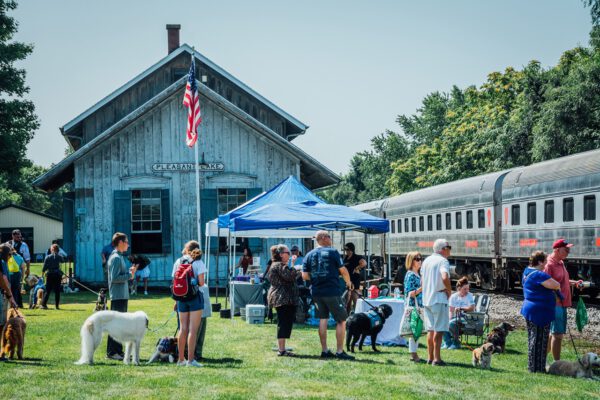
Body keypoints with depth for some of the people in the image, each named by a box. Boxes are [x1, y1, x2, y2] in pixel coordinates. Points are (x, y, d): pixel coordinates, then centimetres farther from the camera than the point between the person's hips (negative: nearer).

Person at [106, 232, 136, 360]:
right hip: (118, 296, -10)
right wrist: (129, 274, -14)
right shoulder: (116, 258, -15)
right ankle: (112, 352, -3)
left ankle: (118, 351, 20)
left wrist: (129, 272, 7)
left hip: (122, 295, 10)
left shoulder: (119, 257, 16)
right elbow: (114, 278, -22)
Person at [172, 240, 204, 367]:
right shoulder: (198, 263, -4)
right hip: (195, 296, -4)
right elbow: (201, 282, -12)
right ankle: (190, 360, -7)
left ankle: (181, 359, 15)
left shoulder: (178, 262, 7)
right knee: (193, 329, -4)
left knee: (183, 329, 11)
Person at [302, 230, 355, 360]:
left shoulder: (309, 255, 7)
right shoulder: (332, 252, -6)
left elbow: (305, 276, 2)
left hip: (316, 292, 6)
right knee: (341, 320, 2)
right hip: (332, 291, -5)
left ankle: (324, 350, 14)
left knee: (323, 319, 13)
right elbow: (343, 270, -5)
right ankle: (340, 352, 0)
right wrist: (348, 282, 13)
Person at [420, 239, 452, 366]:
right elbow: (445, 277, -27)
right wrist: (449, 290, -13)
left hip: (426, 298, 8)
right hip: (439, 298, -8)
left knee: (431, 329, 14)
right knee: (439, 330, -5)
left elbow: (422, 279, 20)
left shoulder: (426, 260, 15)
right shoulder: (443, 261, -11)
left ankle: (430, 357, 18)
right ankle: (437, 358, -8)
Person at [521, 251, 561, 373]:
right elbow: (556, 285, -22)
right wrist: (558, 286, 0)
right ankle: (537, 368, 0)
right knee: (539, 340, -4)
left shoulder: (528, 271, 10)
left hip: (530, 310, 10)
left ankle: (532, 366, 24)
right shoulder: (539, 275, -20)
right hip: (539, 311, -10)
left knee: (533, 339, 16)